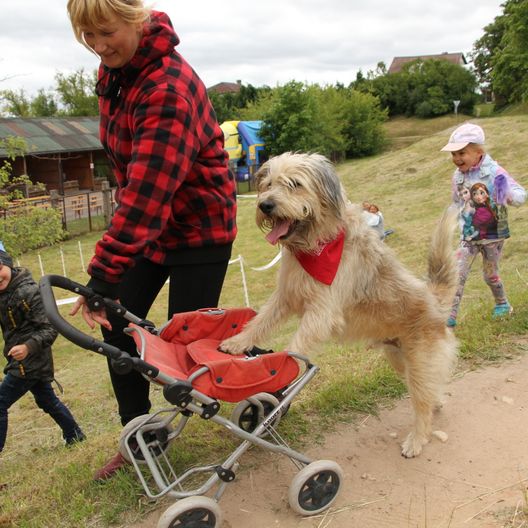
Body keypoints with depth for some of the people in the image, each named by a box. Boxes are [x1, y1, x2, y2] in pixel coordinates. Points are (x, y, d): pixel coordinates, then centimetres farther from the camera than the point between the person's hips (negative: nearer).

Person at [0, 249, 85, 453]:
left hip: (28, 363, -9)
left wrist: (28, 347, -35)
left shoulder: (27, 292, -21)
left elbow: (50, 329, -22)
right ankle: (75, 436, 36)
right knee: (47, 400, 21)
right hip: (32, 362, 9)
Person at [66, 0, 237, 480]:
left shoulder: (169, 90, -29)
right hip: (146, 220, 8)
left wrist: (102, 275, -36)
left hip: (198, 225, -8)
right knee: (116, 323, 4)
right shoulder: (114, 69, 0)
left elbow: (147, 193, -35)